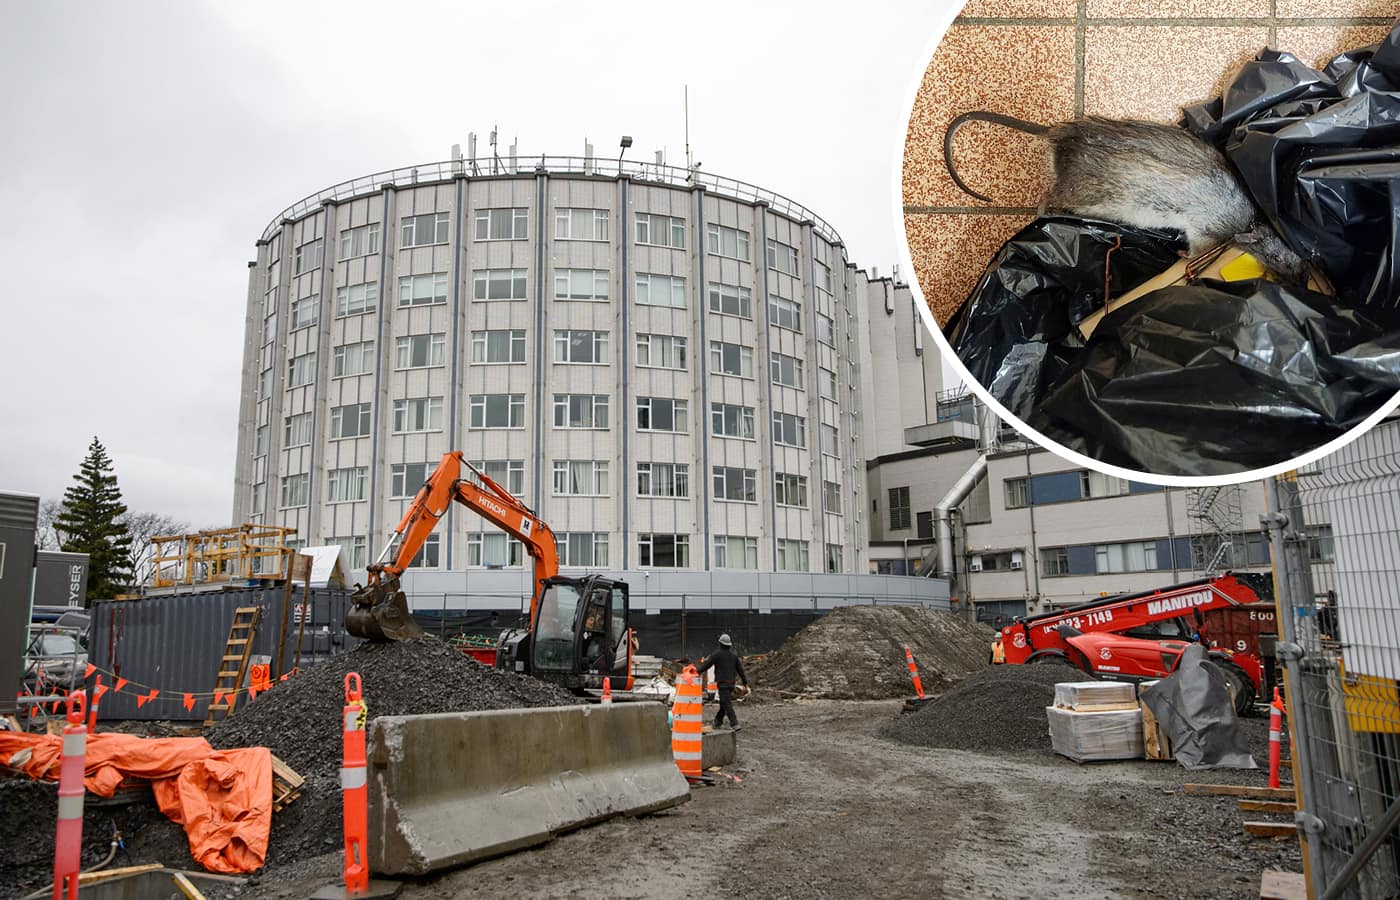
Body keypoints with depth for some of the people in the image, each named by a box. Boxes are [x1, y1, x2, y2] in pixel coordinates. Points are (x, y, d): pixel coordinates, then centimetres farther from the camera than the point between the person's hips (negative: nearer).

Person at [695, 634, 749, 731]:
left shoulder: (717, 654, -8)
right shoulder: (734, 655, 7)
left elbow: (706, 664, -6)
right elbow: (740, 669, 8)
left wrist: (697, 671, 6)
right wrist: (745, 682, 13)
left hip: (722, 683, -6)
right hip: (731, 683, 6)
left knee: (727, 704, -7)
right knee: (724, 702, 19)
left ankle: (735, 724, -16)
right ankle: (717, 722, 28)